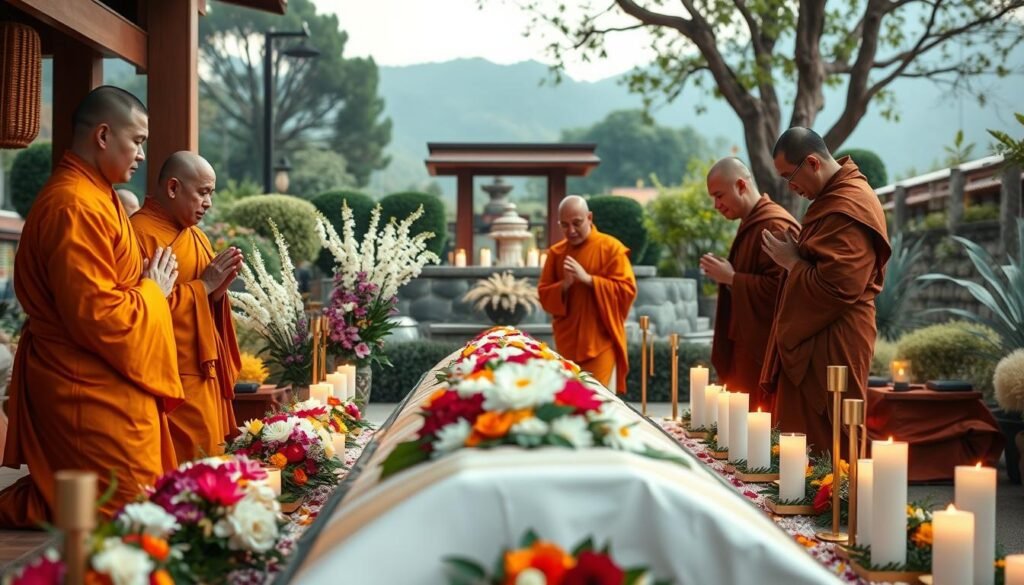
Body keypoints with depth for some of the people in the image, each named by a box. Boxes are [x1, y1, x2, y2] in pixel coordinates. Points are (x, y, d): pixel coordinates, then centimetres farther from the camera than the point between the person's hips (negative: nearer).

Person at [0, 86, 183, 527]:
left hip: (105, 389, 11)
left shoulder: (91, 197, 15)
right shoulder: (77, 206, -19)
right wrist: (152, 290, -7)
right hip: (94, 396, -11)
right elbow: (95, 314, -24)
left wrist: (148, 287, 9)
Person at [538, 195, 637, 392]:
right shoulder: (556, 252, 9)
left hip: (601, 342, -4)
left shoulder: (611, 248, -4)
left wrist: (587, 279, -19)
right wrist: (564, 285, -12)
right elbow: (543, 295, 9)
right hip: (567, 342, 4)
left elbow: (627, 290, -10)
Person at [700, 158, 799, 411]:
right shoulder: (751, 224, 17)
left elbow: (778, 288, -23)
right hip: (747, 345, 10)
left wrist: (731, 278, -17)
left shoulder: (775, 225, -15)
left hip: (764, 350, -10)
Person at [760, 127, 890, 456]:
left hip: (832, 342, -10)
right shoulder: (836, 195, 14)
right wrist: (794, 253, 7)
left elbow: (835, 288, -25)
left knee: (821, 440, -5)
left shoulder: (847, 209, -20)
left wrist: (791, 261, -12)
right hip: (817, 333, 10)